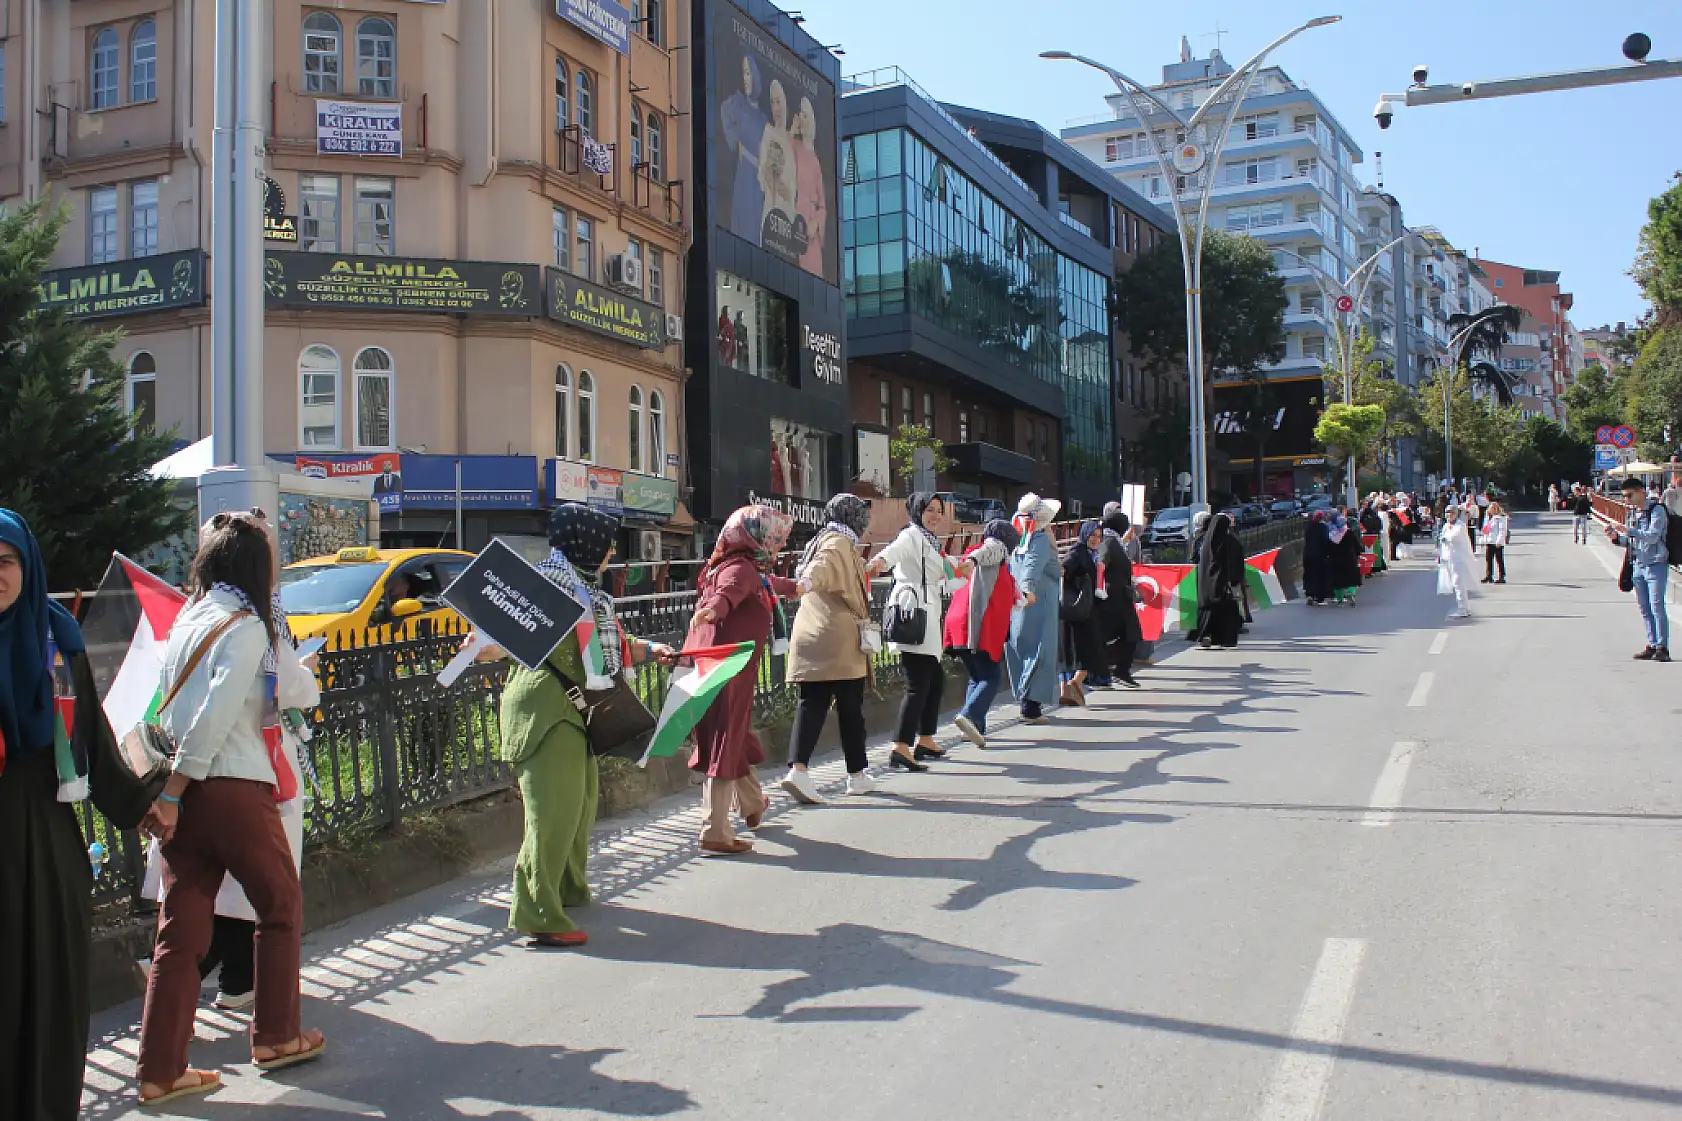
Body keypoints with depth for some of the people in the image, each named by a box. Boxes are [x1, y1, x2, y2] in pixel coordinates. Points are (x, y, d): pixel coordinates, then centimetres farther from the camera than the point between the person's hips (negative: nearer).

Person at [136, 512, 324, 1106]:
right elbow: (215, 715, -18)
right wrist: (173, 791, -16)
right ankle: (275, 1036, 22)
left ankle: (160, 1070, 12)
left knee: (181, 931, 9)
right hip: (233, 789, -7)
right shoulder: (246, 625, -11)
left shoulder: (188, 618, 13)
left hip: (184, 792, 7)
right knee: (281, 907, 12)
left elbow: (177, 705, 14)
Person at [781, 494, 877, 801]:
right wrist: (809, 581, -47)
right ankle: (857, 774, 14)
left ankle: (797, 768, -17)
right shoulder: (841, 542, -5)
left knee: (811, 704, 0)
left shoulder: (819, 541, 22)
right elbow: (825, 564, -28)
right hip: (839, 638, -7)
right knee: (850, 707, 4)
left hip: (810, 636, 8)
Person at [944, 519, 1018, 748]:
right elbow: (985, 553, -20)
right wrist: (972, 560, -40)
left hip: (960, 624, 9)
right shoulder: (996, 547, 7)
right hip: (983, 625, -9)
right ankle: (969, 716, -28)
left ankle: (976, 728, 9)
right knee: (990, 678, -9)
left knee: (977, 677, 17)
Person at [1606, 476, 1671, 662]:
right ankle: (1652, 645, 15)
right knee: (1644, 609, 9)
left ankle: (1662, 648, -2)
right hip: (1637, 565, 7)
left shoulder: (1657, 510, -9)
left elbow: (1653, 536, -21)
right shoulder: (1632, 512, 12)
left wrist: (1629, 531, -29)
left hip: (1655, 564, -7)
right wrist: (1616, 537, -1)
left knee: (1657, 607, -7)